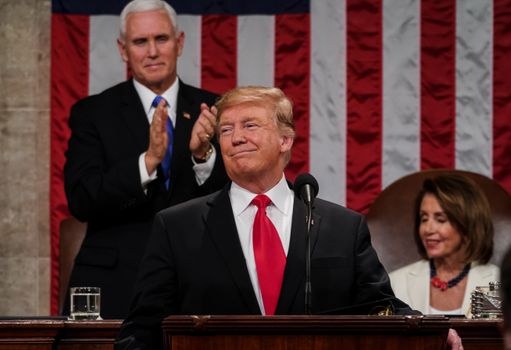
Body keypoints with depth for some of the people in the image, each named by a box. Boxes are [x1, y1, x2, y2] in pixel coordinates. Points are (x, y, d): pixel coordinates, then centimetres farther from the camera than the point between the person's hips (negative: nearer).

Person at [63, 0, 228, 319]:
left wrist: (203, 153, -21)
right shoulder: (92, 113, 2)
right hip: (115, 286, -1)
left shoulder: (210, 111, 6)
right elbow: (81, 202, -10)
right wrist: (149, 159, -23)